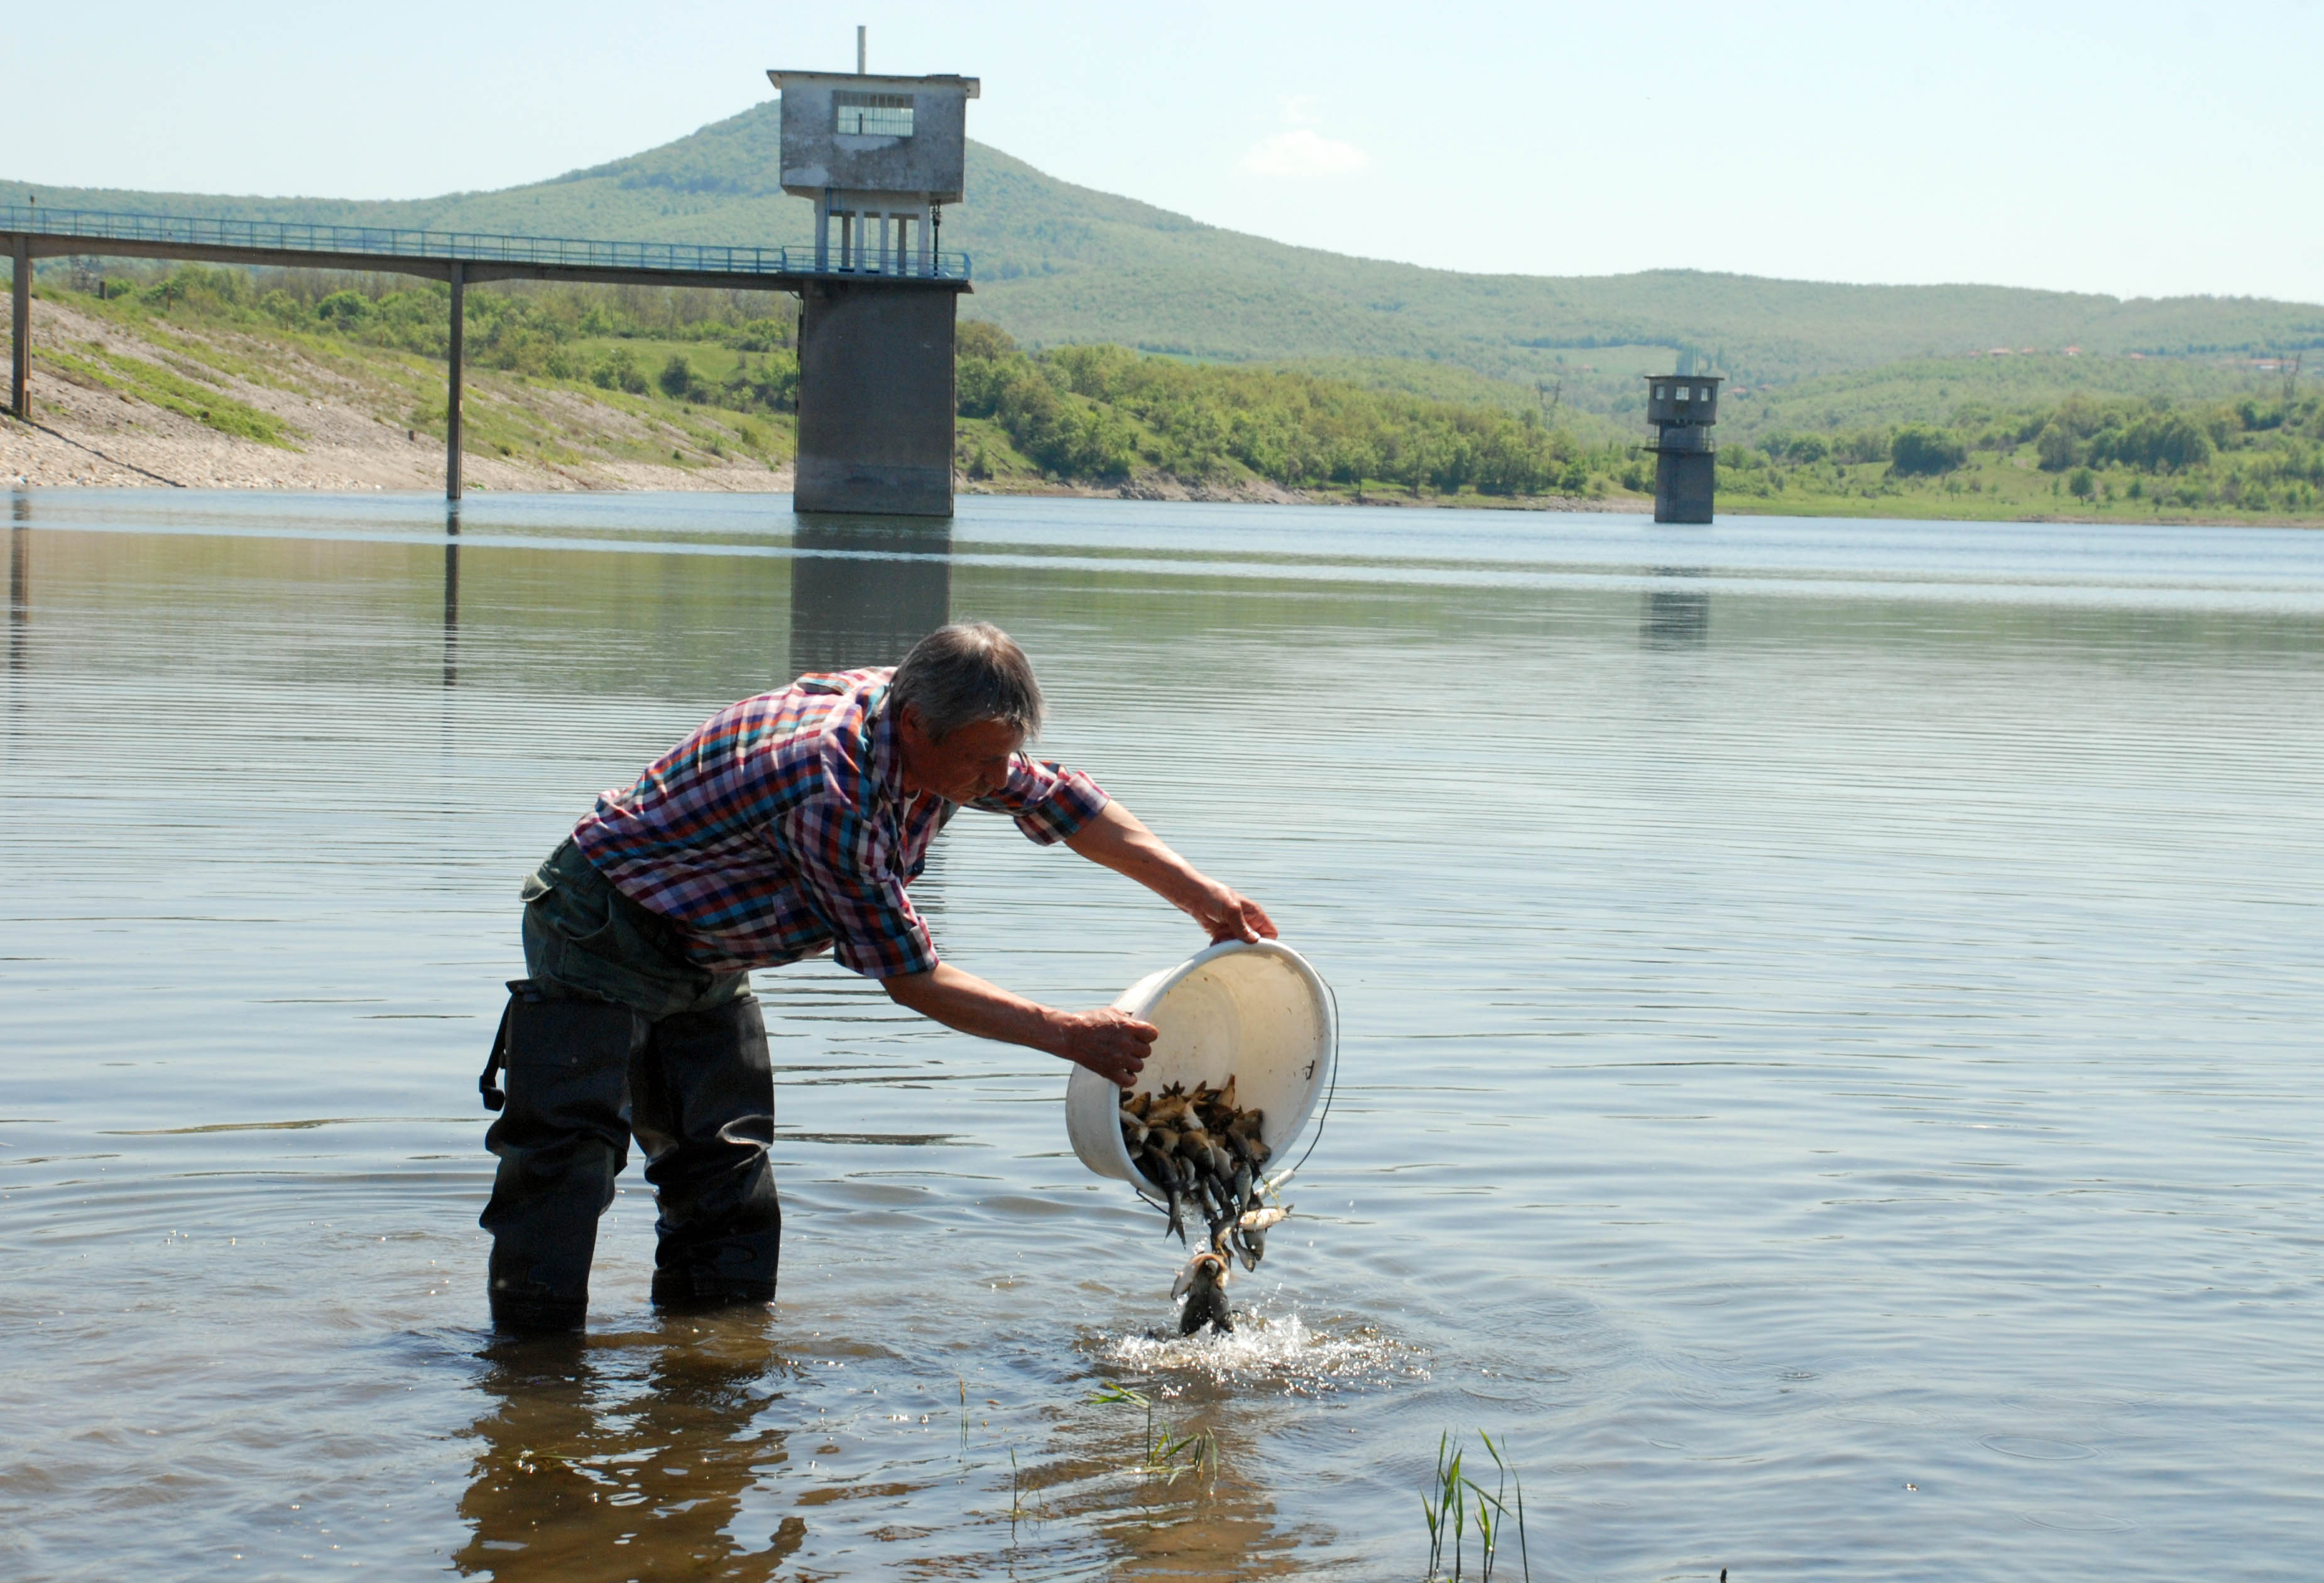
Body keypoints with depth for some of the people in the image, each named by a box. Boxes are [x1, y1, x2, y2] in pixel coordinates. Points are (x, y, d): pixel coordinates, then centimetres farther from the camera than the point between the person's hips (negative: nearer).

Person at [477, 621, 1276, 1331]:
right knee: (564, 1164, -14)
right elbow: (911, 979, -29)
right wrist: (1068, 1034, -25)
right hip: (601, 940, -9)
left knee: (729, 1186, 8)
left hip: (704, 964, 9)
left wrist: (1203, 896, 1)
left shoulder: (930, 723, -12)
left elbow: (1056, 800, 6)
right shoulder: (831, 787, -37)